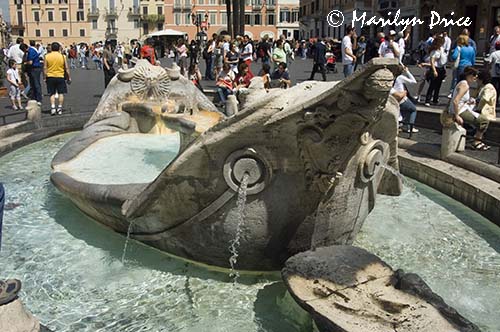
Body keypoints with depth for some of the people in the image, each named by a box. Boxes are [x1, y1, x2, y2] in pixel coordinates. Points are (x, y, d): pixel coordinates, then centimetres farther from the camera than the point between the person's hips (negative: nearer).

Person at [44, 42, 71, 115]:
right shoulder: (62, 56, -1)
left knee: (52, 94, 6)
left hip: (50, 77, 1)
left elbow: (45, 68, -2)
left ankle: (53, 107, -7)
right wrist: (69, 77, 8)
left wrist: (45, 77, 5)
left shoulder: (47, 56, -1)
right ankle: (60, 108, 4)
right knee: (61, 93, 6)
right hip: (60, 77, 0)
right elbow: (66, 68, 1)